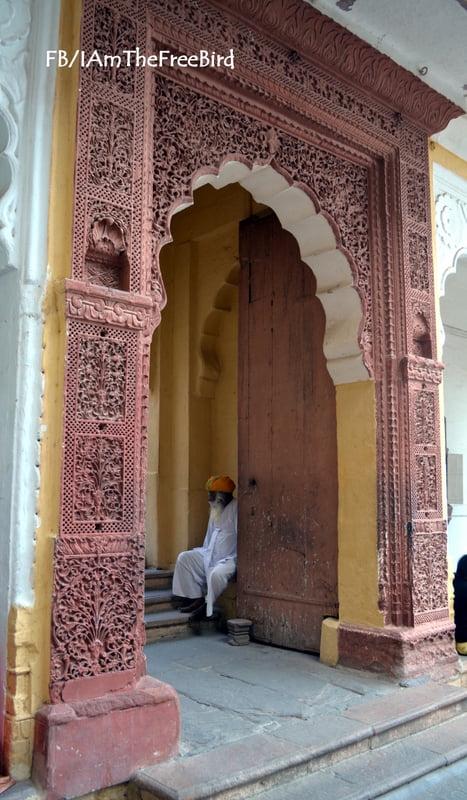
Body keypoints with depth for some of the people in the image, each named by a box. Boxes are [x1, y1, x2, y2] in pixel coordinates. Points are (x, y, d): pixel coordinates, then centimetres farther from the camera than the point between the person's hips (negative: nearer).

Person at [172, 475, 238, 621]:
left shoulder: (236, 508, -16)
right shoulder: (215, 509, 12)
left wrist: (237, 560, -24)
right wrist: (204, 552, 13)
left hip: (230, 558, -9)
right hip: (211, 554, 9)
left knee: (216, 573, -35)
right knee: (184, 557, -2)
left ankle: (207, 605, -9)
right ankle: (196, 598, -2)